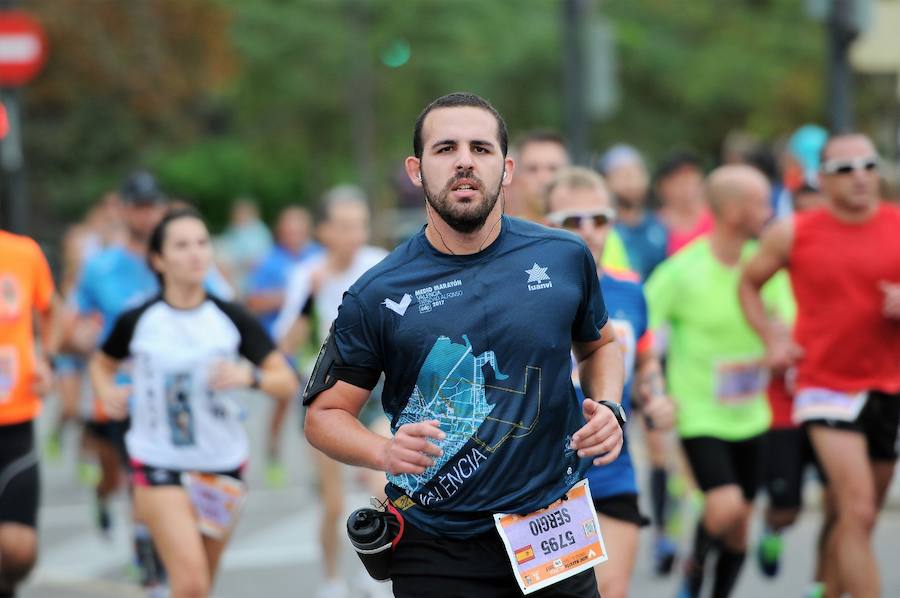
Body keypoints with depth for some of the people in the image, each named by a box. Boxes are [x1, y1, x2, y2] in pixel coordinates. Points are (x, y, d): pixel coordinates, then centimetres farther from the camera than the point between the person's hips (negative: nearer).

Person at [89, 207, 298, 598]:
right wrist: (106, 391, -7)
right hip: (158, 463, -3)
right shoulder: (137, 322, -5)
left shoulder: (232, 319, -3)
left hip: (222, 463, 3)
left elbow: (287, 383, -6)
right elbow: (102, 363, 15)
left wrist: (249, 376, -27)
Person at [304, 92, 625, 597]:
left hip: (556, 533, 2)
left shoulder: (566, 257, -2)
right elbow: (325, 413, -2)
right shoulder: (375, 295, -9)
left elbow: (599, 344, 17)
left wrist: (608, 409, -3)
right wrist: (387, 452, -22)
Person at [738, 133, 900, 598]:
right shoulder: (792, 235, -2)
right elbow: (749, 283, 13)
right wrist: (771, 337, -1)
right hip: (825, 384, -3)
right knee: (858, 511, -17)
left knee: (858, 520, 12)